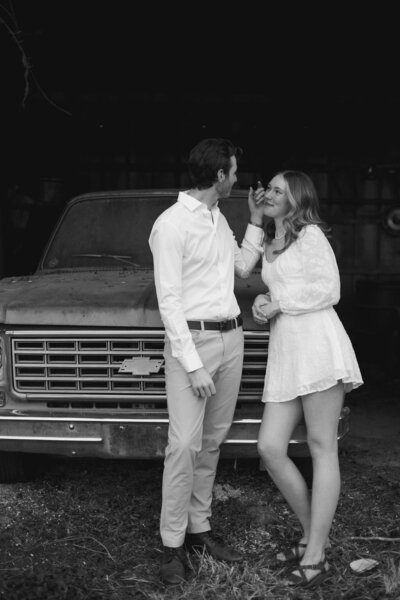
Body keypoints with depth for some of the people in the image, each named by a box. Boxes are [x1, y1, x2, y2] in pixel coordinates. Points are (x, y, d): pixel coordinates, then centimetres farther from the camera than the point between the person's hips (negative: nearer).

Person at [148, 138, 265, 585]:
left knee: (212, 441, 9)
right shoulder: (171, 224, -11)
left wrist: (256, 220, 18)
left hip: (231, 337, 8)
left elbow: (242, 267, 27)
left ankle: (199, 528, 19)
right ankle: (172, 544, 1)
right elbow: (169, 301, -14)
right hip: (192, 341, -7)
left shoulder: (218, 218, 13)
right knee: (184, 445, -9)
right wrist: (193, 366, -18)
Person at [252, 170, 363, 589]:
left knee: (322, 448, -4)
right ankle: (312, 535, 15)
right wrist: (263, 302, 7)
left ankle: (315, 557, -3)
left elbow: (328, 289, -7)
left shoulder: (310, 234, 1)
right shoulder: (270, 245, 23)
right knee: (270, 448, 0)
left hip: (318, 343, -7)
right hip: (283, 350, 8)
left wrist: (279, 303, -3)